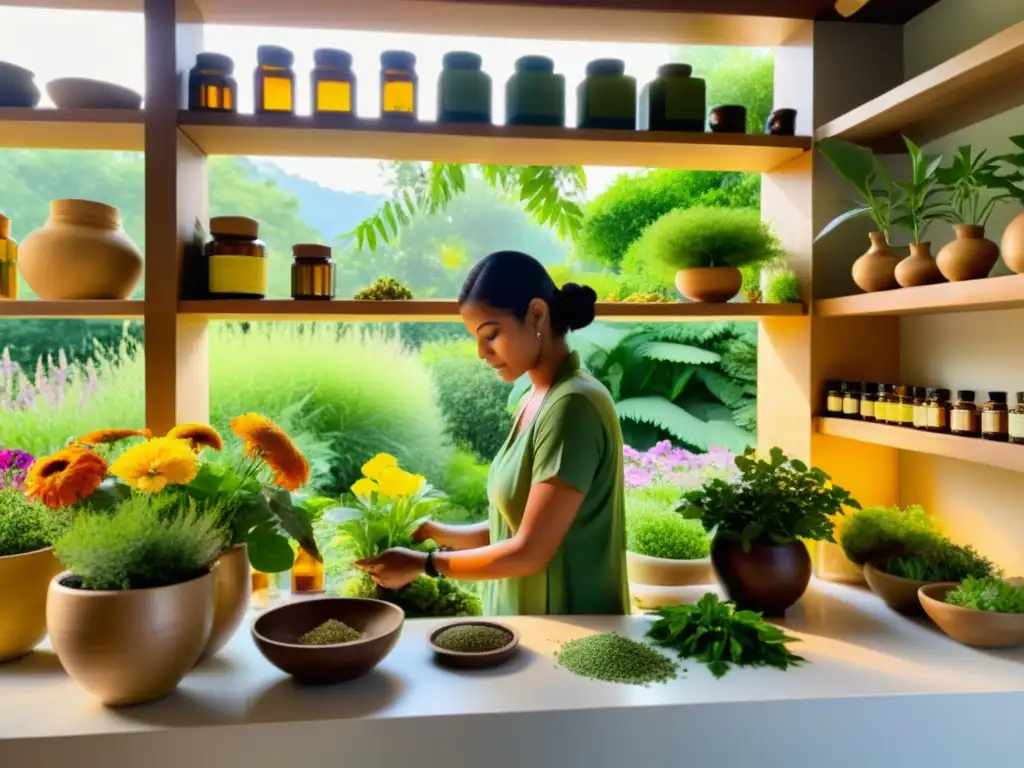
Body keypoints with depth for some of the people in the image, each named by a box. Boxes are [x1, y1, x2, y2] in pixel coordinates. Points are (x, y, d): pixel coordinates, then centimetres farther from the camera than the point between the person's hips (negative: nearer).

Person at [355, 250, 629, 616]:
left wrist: (423, 564, -13)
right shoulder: (533, 400, 4)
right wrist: (438, 533, -2)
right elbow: (515, 526, 8)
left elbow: (531, 551, -21)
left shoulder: (573, 405, -22)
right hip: (524, 619, 8)